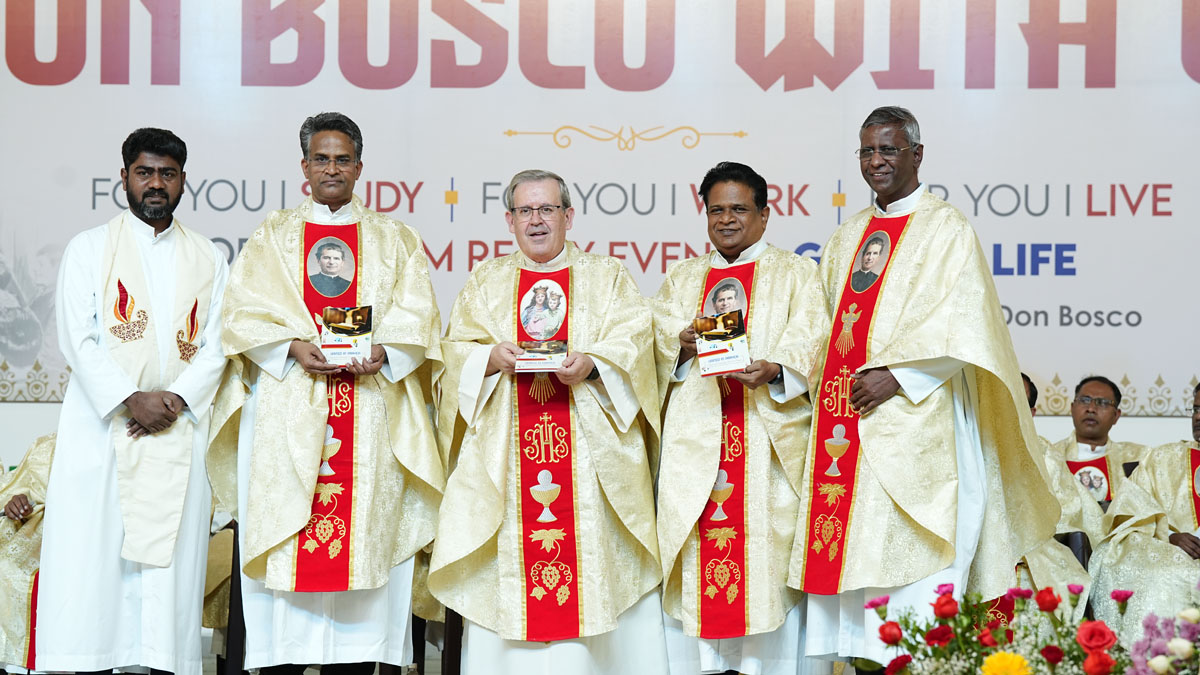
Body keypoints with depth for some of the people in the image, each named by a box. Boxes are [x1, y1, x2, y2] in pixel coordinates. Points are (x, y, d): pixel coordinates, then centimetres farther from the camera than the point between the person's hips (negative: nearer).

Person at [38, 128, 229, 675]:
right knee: (88, 562, -7)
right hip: (100, 425, -2)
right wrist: (131, 399, -14)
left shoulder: (208, 259, 15)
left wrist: (177, 399, -10)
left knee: (170, 563, -3)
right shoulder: (90, 248, 9)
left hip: (178, 432, 2)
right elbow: (77, 340, -2)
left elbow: (216, 344, 7)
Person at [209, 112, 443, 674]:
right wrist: (296, 346, -14)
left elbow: (417, 317, 6)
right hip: (289, 410, 0)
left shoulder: (394, 239, 16)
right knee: (287, 546, -6)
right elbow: (245, 311, 3)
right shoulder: (271, 236, 15)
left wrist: (382, 352, -13)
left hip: (371, 408, 1)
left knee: (364, 534, -6)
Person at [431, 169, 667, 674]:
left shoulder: (607, 277, 12)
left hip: (589, 456, -1)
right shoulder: (485, 282, 16)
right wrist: (493, 357, -13)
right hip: (505, 454, 1)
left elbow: (634, 343, 0)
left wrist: (591, 364, -19)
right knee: (508, 573, -4)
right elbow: (456, 352, 7)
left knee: (593, 562, -6)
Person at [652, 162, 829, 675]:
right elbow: (656, 336, 11)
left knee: (765, 541, -8)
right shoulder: (681, 278, 22)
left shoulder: (795, 273, 12)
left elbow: (809, 339, -2)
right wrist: (682, 344, -10)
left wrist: (774, 369, -21)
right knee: (693, 541, -4)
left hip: (766, 435, -3)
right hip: (694, 435, 3)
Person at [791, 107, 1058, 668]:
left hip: (916, 420, -6)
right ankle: (859, 651, 6)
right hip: (845, 422, 6)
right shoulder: (846, 238, 19)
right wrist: (833, 384, 6)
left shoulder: (948, 230, -1)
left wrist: (896, 376, -17)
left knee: (911, 565, -9)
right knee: (850, 553, 2)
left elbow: (964, 328, -10)